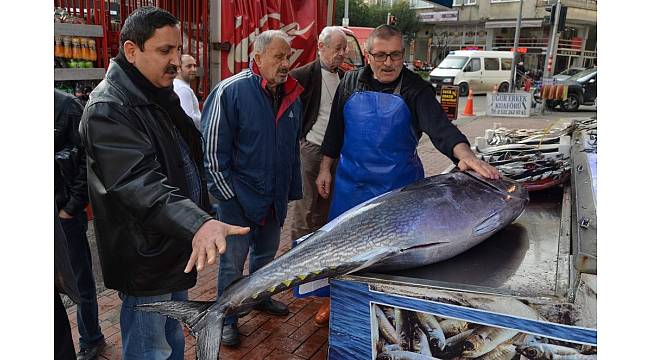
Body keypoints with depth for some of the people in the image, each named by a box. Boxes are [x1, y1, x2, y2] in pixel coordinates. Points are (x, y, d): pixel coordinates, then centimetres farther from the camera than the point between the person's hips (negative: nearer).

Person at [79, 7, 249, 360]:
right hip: (145, 257, -9)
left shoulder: (162, 95, 10)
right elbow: (139, 182, -34)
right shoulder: (107, 109, -21)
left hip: (177, 248, 9)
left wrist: (202, 218, 18)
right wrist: (197, 222, -48)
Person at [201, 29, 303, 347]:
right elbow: (212, 148, -16)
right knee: (232, 261, 6)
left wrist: (292, 189, 14)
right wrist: (228, 194, -16)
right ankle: (227, 319, 25)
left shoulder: (291, 95, 5)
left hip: (275, 198, 7)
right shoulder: (230, 91, -17)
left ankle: (260, 297, 47)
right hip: (239, 200, -6)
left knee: (266, 253, 23)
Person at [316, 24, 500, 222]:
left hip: (400, 186, -2)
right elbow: (335, 128, 8)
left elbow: (441, 128, -22)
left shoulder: (417, 89, -8)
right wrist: (325, 169, 8)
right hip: (351, 182, 2)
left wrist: (465, 154, -40)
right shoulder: (350, 82, 0)